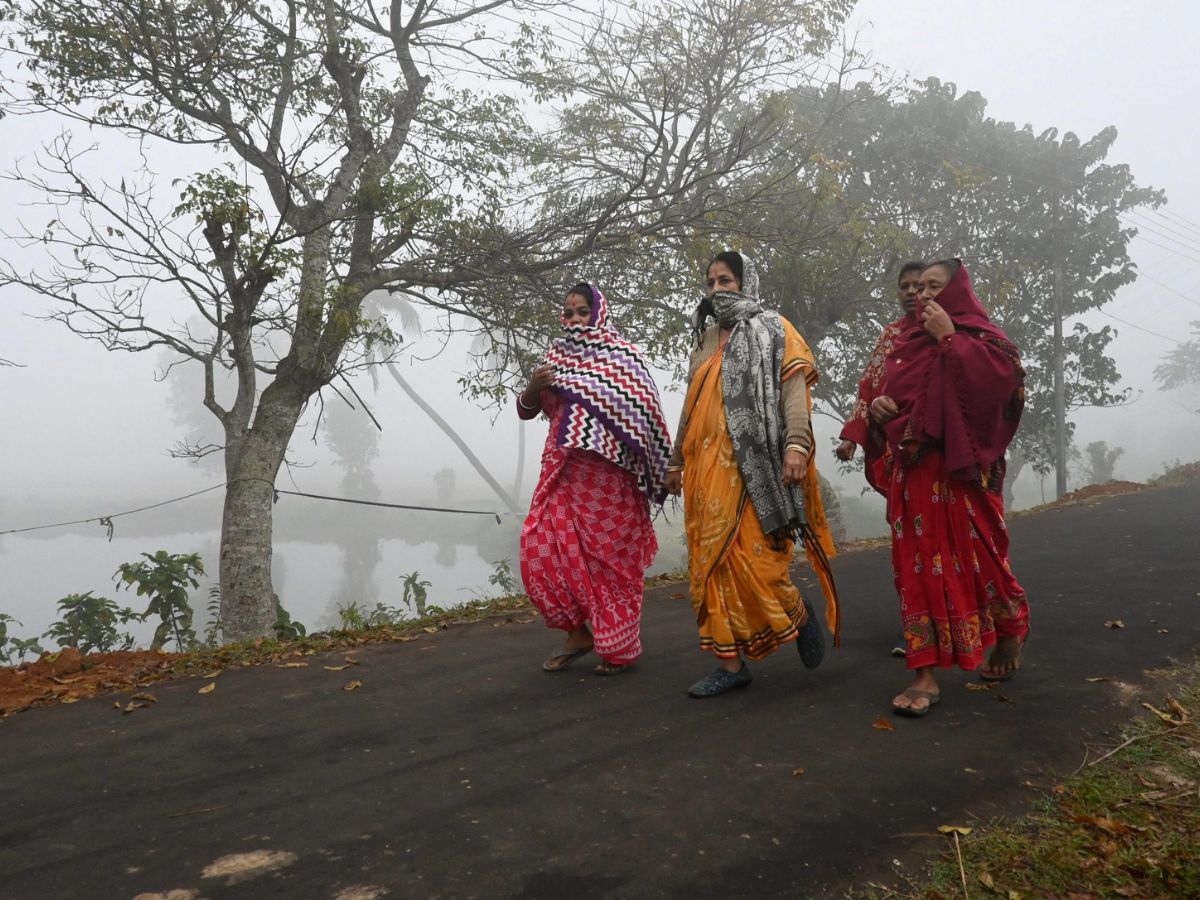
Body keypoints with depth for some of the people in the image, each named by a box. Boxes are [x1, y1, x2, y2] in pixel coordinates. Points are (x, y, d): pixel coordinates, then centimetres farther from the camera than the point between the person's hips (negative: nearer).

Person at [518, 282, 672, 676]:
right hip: (564, 471, 4)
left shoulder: (622, 355, 1)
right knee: (543, 551, -3)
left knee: (610, 557, 1)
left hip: (610, 473, -4)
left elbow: (646, 412, -2)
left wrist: (660, 469, -7)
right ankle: (578, 631, 15)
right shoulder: (556, 356, 12)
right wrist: (533, 386, -9)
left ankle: (619, 646, 15)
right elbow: (526, 411, 12)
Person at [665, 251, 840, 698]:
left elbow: (793, 388, -9)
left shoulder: (771, 329, 4)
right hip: (706, 466, 6)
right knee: (712, 560, 3)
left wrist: (796, 444, -23)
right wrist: (677, 460, 24)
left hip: (750, 463, -6)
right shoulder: (707, 338, 21)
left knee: (751, 556, -11)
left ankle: (800, 615, 18)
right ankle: (731, 662, 10)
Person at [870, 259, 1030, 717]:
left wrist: (949, 338, -13)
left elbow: (1000, 380, -18)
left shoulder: (981, 335, 0)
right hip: (912, 470, 5)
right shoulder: (908, 341, 16)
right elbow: (891, 392, 24)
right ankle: (926, 674, 1)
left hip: (961, 469, -5)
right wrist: (879, 405, 1)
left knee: (976, 559, 4)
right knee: (919, 564, 0)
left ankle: (1010, 633, 33)